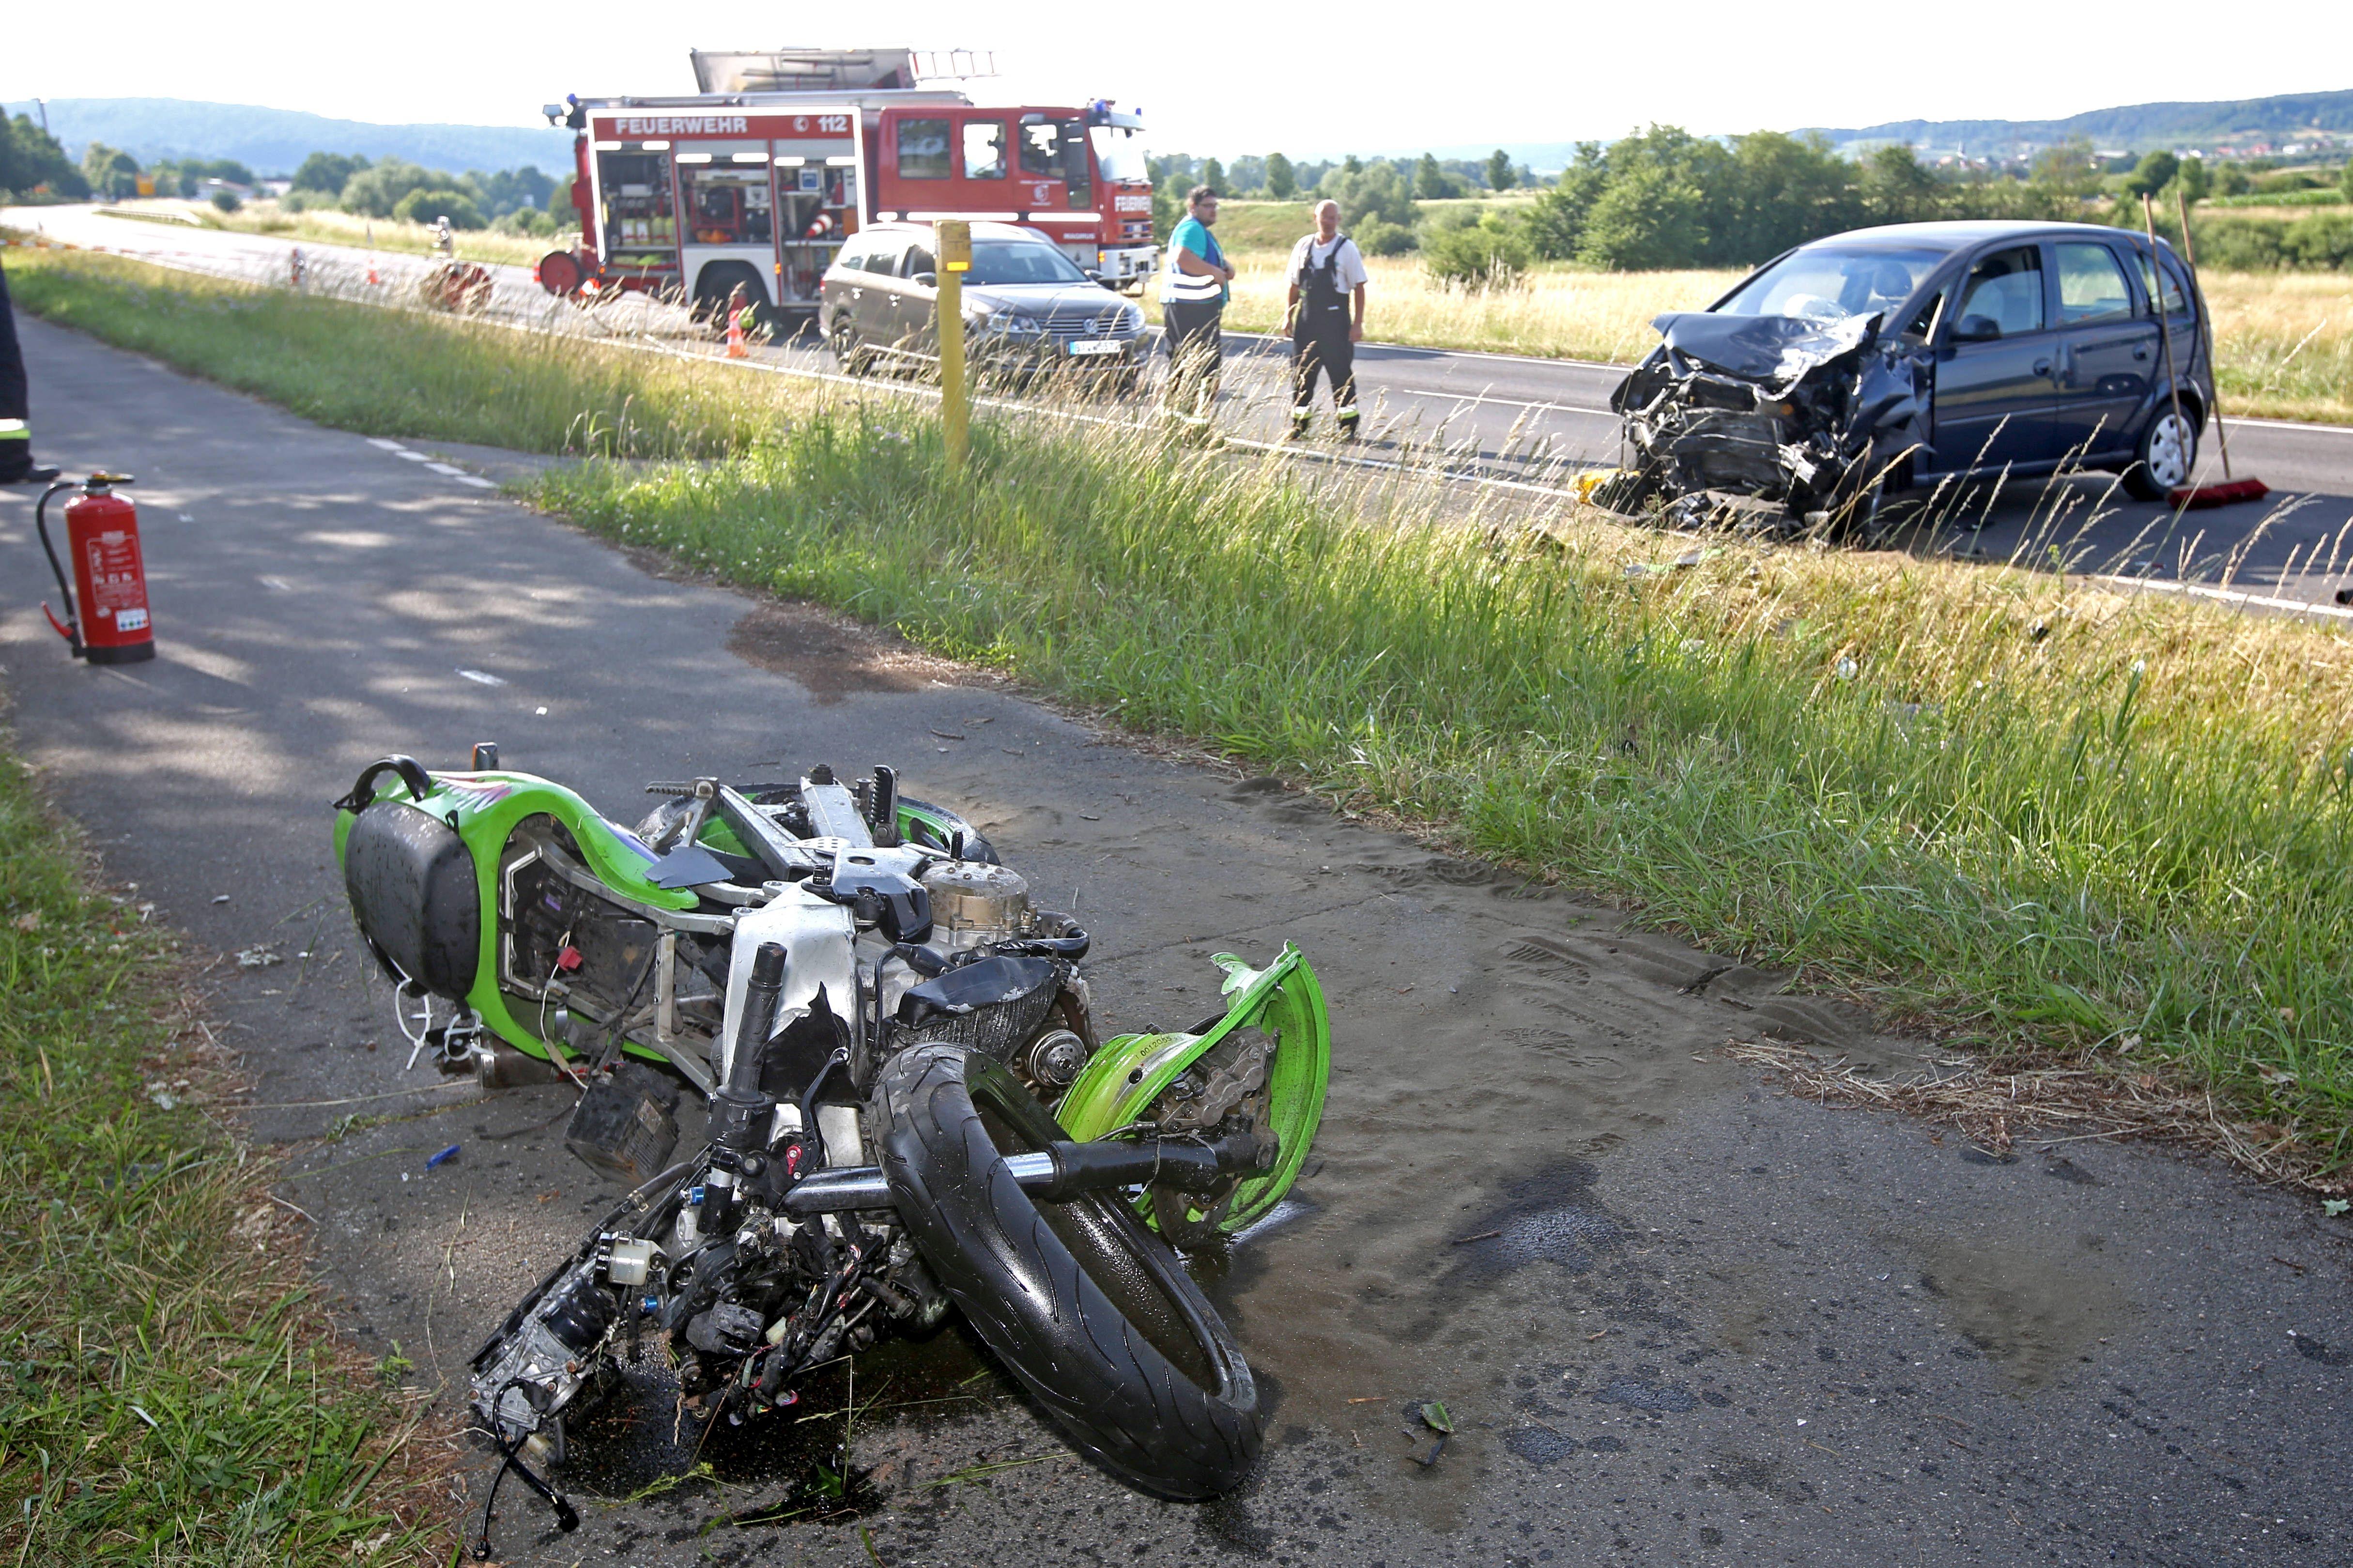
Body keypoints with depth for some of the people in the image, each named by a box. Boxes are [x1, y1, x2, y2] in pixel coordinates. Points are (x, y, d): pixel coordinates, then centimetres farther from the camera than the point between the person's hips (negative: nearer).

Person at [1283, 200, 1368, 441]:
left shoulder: (1347, 249, -2)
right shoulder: (1303, 247, 9)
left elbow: (1358, 288, -3)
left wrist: (1358, 323, -9)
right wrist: (1288, 315, 11)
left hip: (1336, 318, -4)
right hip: (1306, 319, 4)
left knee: (1341, 373, -1)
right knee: (1302, 373, 6)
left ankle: (1348, 426, 6)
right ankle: (1299, 424, 15)